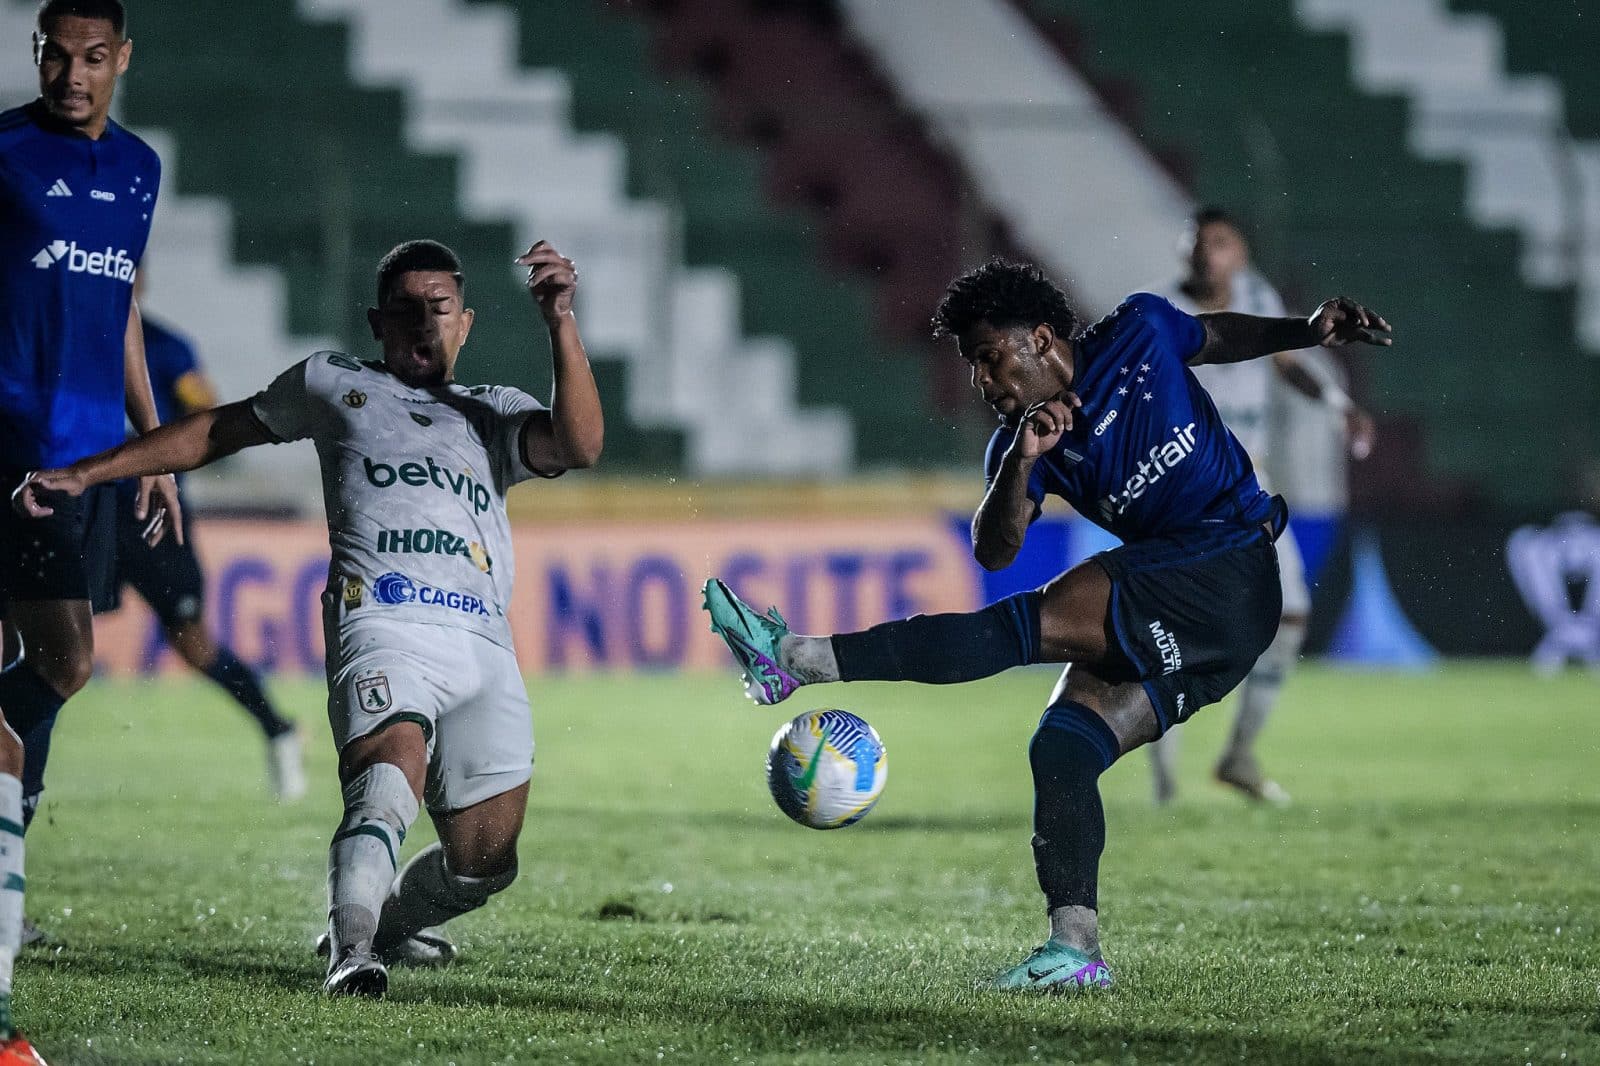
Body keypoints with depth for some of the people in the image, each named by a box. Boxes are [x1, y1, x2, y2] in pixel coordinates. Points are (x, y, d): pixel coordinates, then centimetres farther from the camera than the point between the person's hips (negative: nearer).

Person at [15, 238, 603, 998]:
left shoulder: (495, 415, 27)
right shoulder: (335, 386, 25)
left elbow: (579, 446, 7)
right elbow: (216, 433, 30)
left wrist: (561, 323, -3)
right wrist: (84, 474, 24)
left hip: (484, 648, 3)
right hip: (382, 621, -3)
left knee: (482, 863, -3)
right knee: (394, 768, -35)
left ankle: (385, 920, 25)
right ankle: (350, 953, -46)